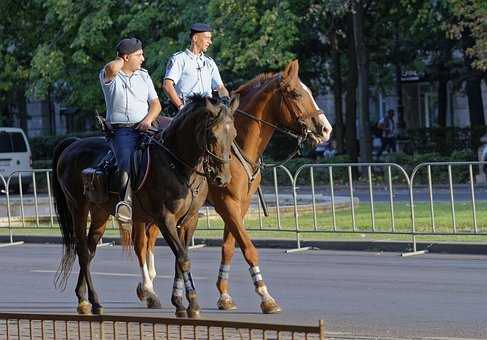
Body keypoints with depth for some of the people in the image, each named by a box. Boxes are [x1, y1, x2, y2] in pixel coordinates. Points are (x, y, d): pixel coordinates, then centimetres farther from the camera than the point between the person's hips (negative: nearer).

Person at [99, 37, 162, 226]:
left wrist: (148, 119, -4)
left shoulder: (144, 76, 20)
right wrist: (120, 60, 2)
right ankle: (126, 204, -43)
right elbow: (112, 69, -22)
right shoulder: (109, 77, 4)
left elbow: (156, 103, 17)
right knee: (128, 161, -31)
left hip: (145, 128, 5)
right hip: (121, 131, -4)